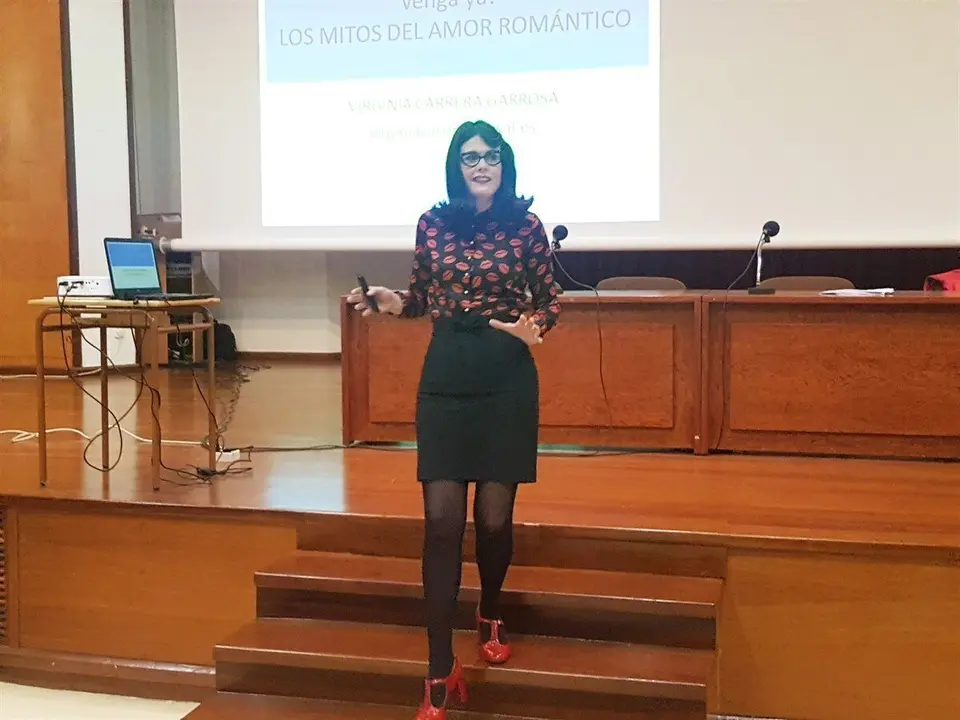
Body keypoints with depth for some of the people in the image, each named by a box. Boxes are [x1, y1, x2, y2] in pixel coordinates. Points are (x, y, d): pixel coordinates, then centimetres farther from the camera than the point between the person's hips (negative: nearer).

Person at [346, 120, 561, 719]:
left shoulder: (526, 226, 0)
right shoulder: (432, 224, 6)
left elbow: (550, 301, 5)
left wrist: (534, 326, -16)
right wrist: (390, 301, -5)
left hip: (508, 381, -1)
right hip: (445, 379, 1)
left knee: (494, 516, 3)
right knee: (442, 518, -5)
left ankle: (491, 614, 36)